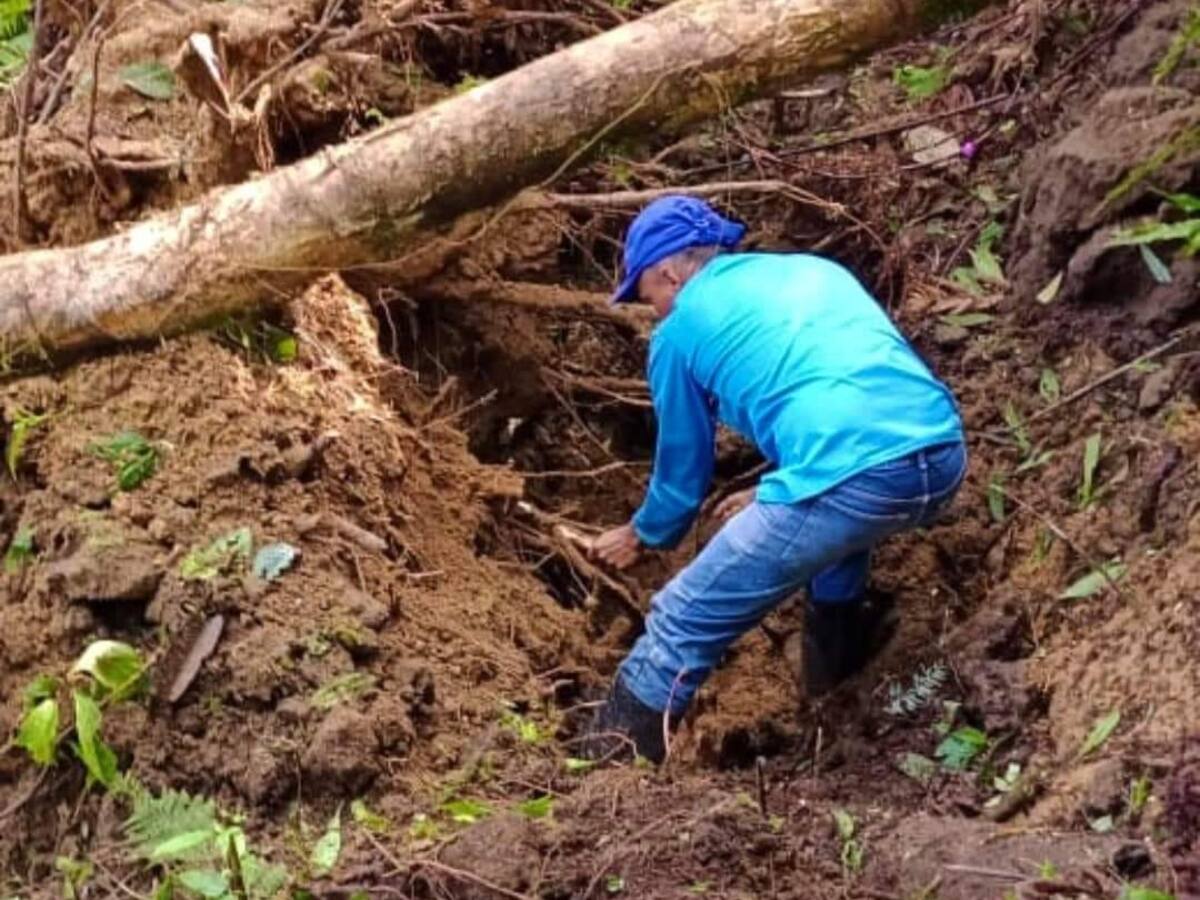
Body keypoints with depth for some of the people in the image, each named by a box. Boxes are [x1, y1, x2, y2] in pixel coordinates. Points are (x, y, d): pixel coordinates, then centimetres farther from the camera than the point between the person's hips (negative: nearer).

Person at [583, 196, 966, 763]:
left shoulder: (681, 330, 16)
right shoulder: (815, 269, 33)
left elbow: (683, 463, 28)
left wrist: (644, 536, 49)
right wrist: (771, 499, 57)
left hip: (852, 479, -6)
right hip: (944, 457, 7)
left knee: (683, 624, 8)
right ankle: (836, 648, 46)